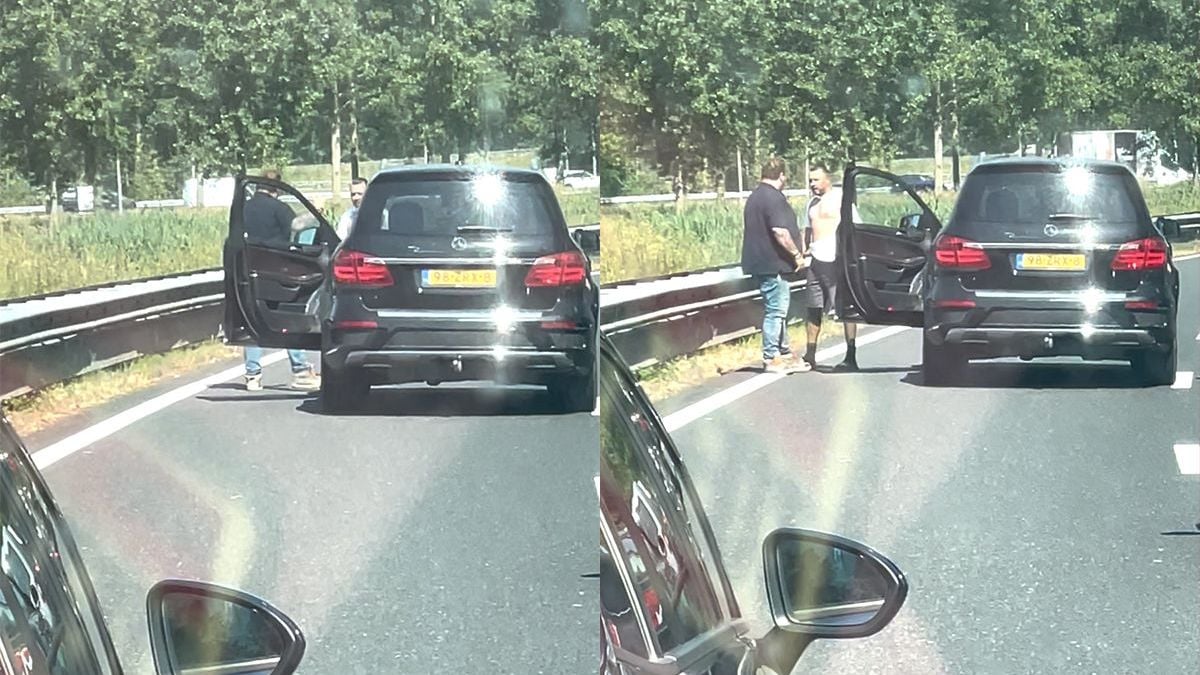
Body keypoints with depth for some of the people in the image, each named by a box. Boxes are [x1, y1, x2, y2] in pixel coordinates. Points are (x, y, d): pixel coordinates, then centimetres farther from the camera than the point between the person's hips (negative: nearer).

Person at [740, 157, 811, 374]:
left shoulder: (755, 197, 17)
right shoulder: (774, 198, -16)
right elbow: (780, 232, -24)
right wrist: (797, 255, -14)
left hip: (759, 262, 10)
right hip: (772, 264, -10)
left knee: (777, 310, 16)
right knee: (776, 310, -6)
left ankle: (784, 353, 22)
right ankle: (772, 358, -3)